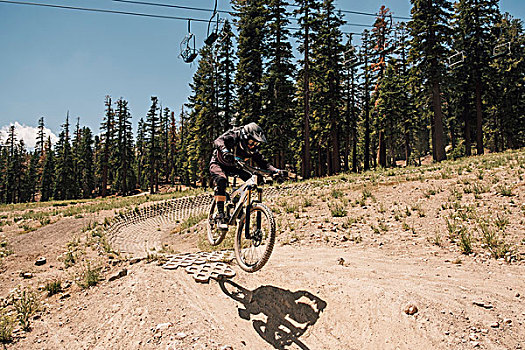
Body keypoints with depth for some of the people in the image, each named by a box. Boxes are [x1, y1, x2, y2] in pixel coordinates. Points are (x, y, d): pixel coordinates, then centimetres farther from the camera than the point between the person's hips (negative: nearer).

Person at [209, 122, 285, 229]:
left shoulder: (252, 149, -12)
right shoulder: (233, 137, -25)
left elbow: (263, 163, -11)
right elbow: (218, 141, -42)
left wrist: (276, 171, -29)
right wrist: (225, 151, -64)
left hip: (233, 167, 6)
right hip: (218, 164, -5)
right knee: (221, 180, -36)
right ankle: (220, 214, -34)